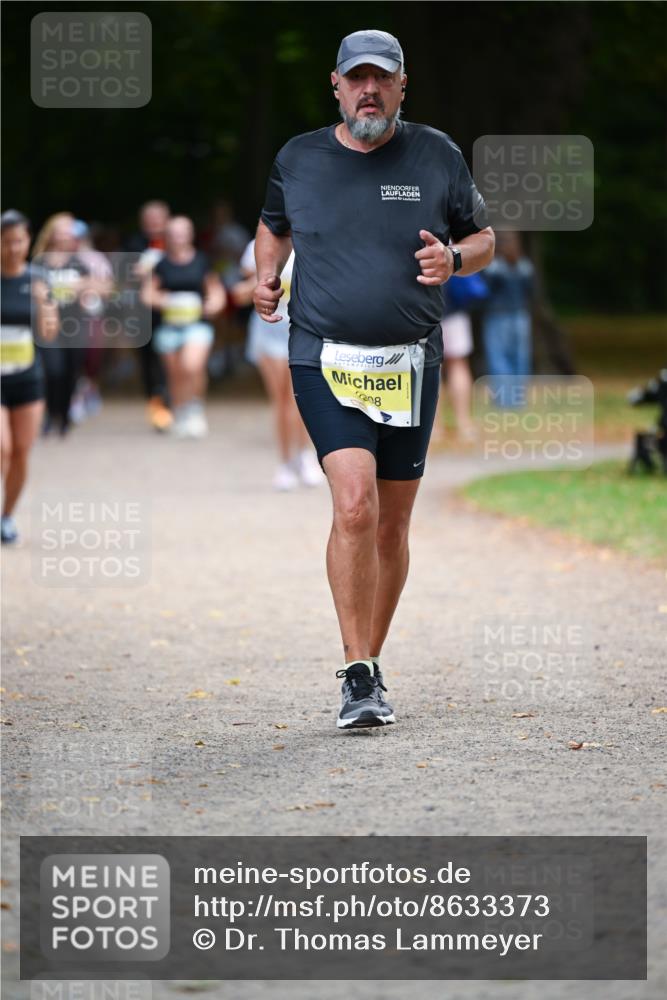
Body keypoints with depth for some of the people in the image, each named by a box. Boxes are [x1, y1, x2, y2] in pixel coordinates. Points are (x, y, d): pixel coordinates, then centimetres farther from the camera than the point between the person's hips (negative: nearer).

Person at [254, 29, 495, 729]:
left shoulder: (437, 156, 4)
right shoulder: (298, 159, 5)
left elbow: (483, 238, 13)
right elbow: (274, 226, 24)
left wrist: (454, 259, -9)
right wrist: (267, 274, 5)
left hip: (410, 365, 2)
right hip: (324, 361, -2)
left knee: (391, 526, 8)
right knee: (354, 504, -20)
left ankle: (370, 666, 25)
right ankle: (358, 678, -16)